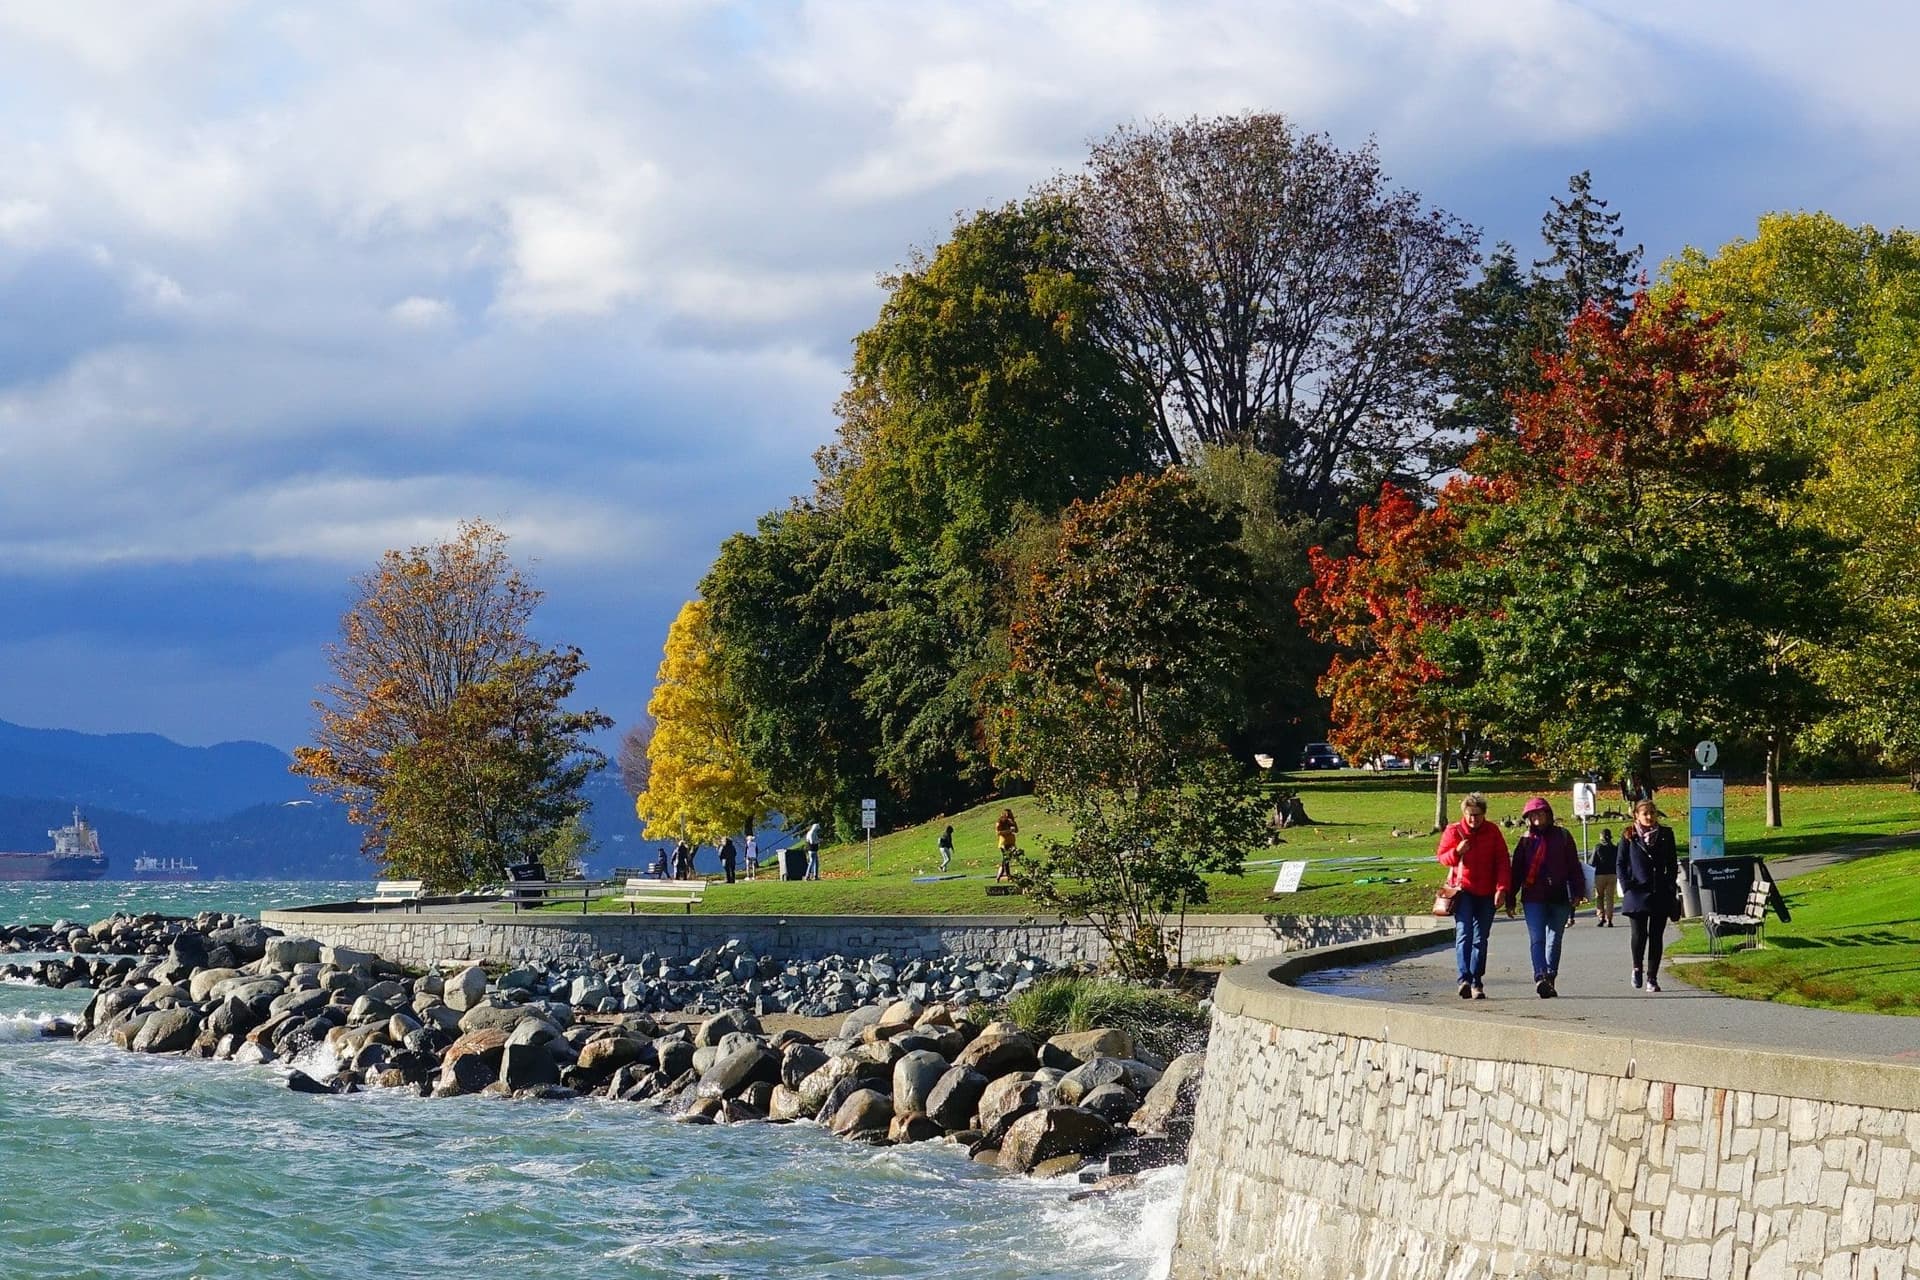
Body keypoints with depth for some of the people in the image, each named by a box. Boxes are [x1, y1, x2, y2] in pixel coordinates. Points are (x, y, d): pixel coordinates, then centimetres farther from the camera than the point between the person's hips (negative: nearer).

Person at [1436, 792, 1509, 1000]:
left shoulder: (1492, 831, 3)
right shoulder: (1453, 831, 1)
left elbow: (1502, 861, 3)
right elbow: (1442, 857, 7)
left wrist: (1501, 888, -8)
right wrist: (1457, 852, -14)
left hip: (1486, 893, 2)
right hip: (1463, 890, -2)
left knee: (1480, 939, 5)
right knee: (1464, 934, -17)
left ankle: (1477, 983, 12)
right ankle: (1465, 979, -27)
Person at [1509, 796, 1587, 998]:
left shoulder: (1562, 836, 6)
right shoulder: (1525, 841, 8)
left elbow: (1573, 866, 6)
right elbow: (1516, 871, 9)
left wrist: (1577, 892, -2)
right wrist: (1510, 900, 6)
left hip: (1559, 897, 1)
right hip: (1534, 898, -1)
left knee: (1555, 940, 8)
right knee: (1537, 939, -13)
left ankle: (1550, 978, 16)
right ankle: (1541, 977, -26)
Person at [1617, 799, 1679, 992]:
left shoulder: (1665, 834, 9)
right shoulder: (1629, 837, 4)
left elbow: (1673, 864, 13)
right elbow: (1621, 864, 6)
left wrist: (1671, 886, 1)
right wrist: (1626, 887, -6)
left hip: (1661, 894, 2)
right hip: (1637, 894, -2)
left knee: (1656, 936, 1)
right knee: (1639, 933, -12)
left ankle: (1652, 978, 8)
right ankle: (1637, 967, 14)